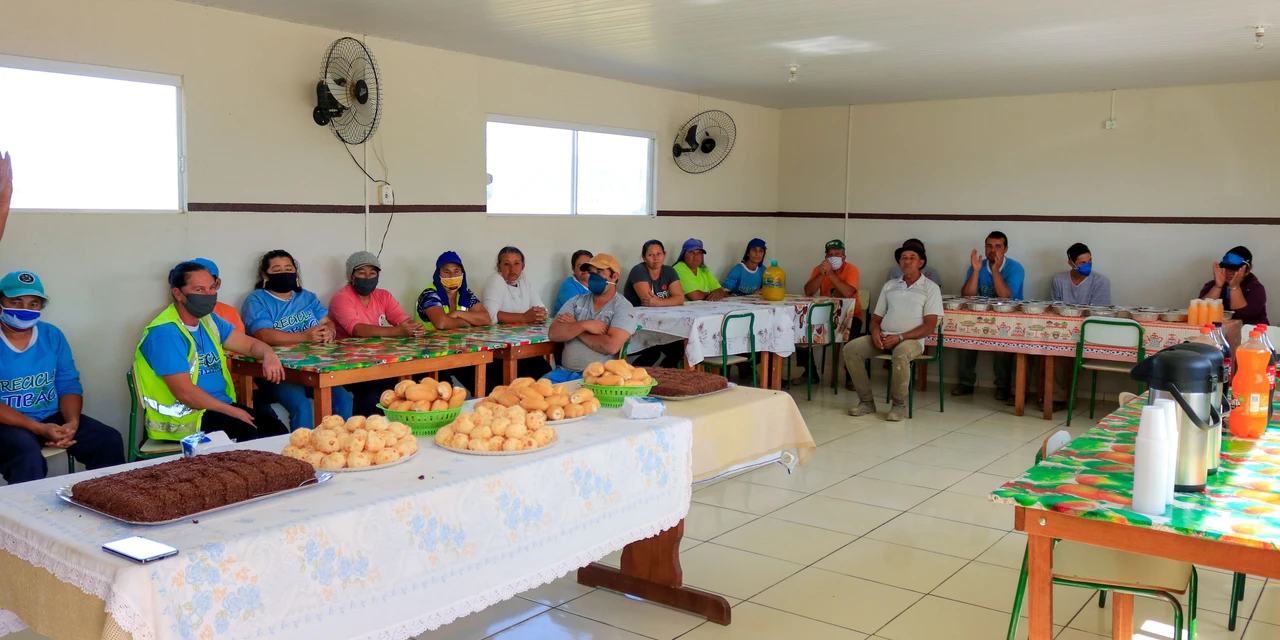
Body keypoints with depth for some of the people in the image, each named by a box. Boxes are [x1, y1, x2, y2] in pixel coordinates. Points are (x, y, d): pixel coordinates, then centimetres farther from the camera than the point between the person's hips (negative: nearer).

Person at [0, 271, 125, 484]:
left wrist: (72, 422, -15)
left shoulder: (52, 336, 6)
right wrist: (39, 429, -24)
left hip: (52, 417, 5)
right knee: (28, 454, -35)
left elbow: (69, 385, 5)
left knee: (109, 441, -15)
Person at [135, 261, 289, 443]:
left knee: (275, 428, -8)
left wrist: (269, 355, -12)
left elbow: (250, 343, 12)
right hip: (183, 416, -8)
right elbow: (184, 392, -22)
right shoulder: (165, 333, -17)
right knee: (247, 433, -30)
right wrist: (232, 411, -18)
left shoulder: (208, 320, 10)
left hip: (220, 406, 8)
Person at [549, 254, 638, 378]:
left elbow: (611, 346, -17)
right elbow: (554, 334, 1)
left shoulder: (623, 307, -3)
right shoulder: (576, 302, 12)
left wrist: (575, 328, -5)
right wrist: (583, 325, -13)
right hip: (566, 372, 5)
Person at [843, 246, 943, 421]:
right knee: (849, 350, -19)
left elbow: (929, 327, -5)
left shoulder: (931, 288, 4)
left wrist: (900, 337, -17)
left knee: (901, 354, -40)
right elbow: (875, 318, 18)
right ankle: (866, 402, -9)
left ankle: (899, 405, -19)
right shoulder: (889, 286, 18)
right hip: (883, 337, 5)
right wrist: (875, 332, -7)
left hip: (911, 339, -5)